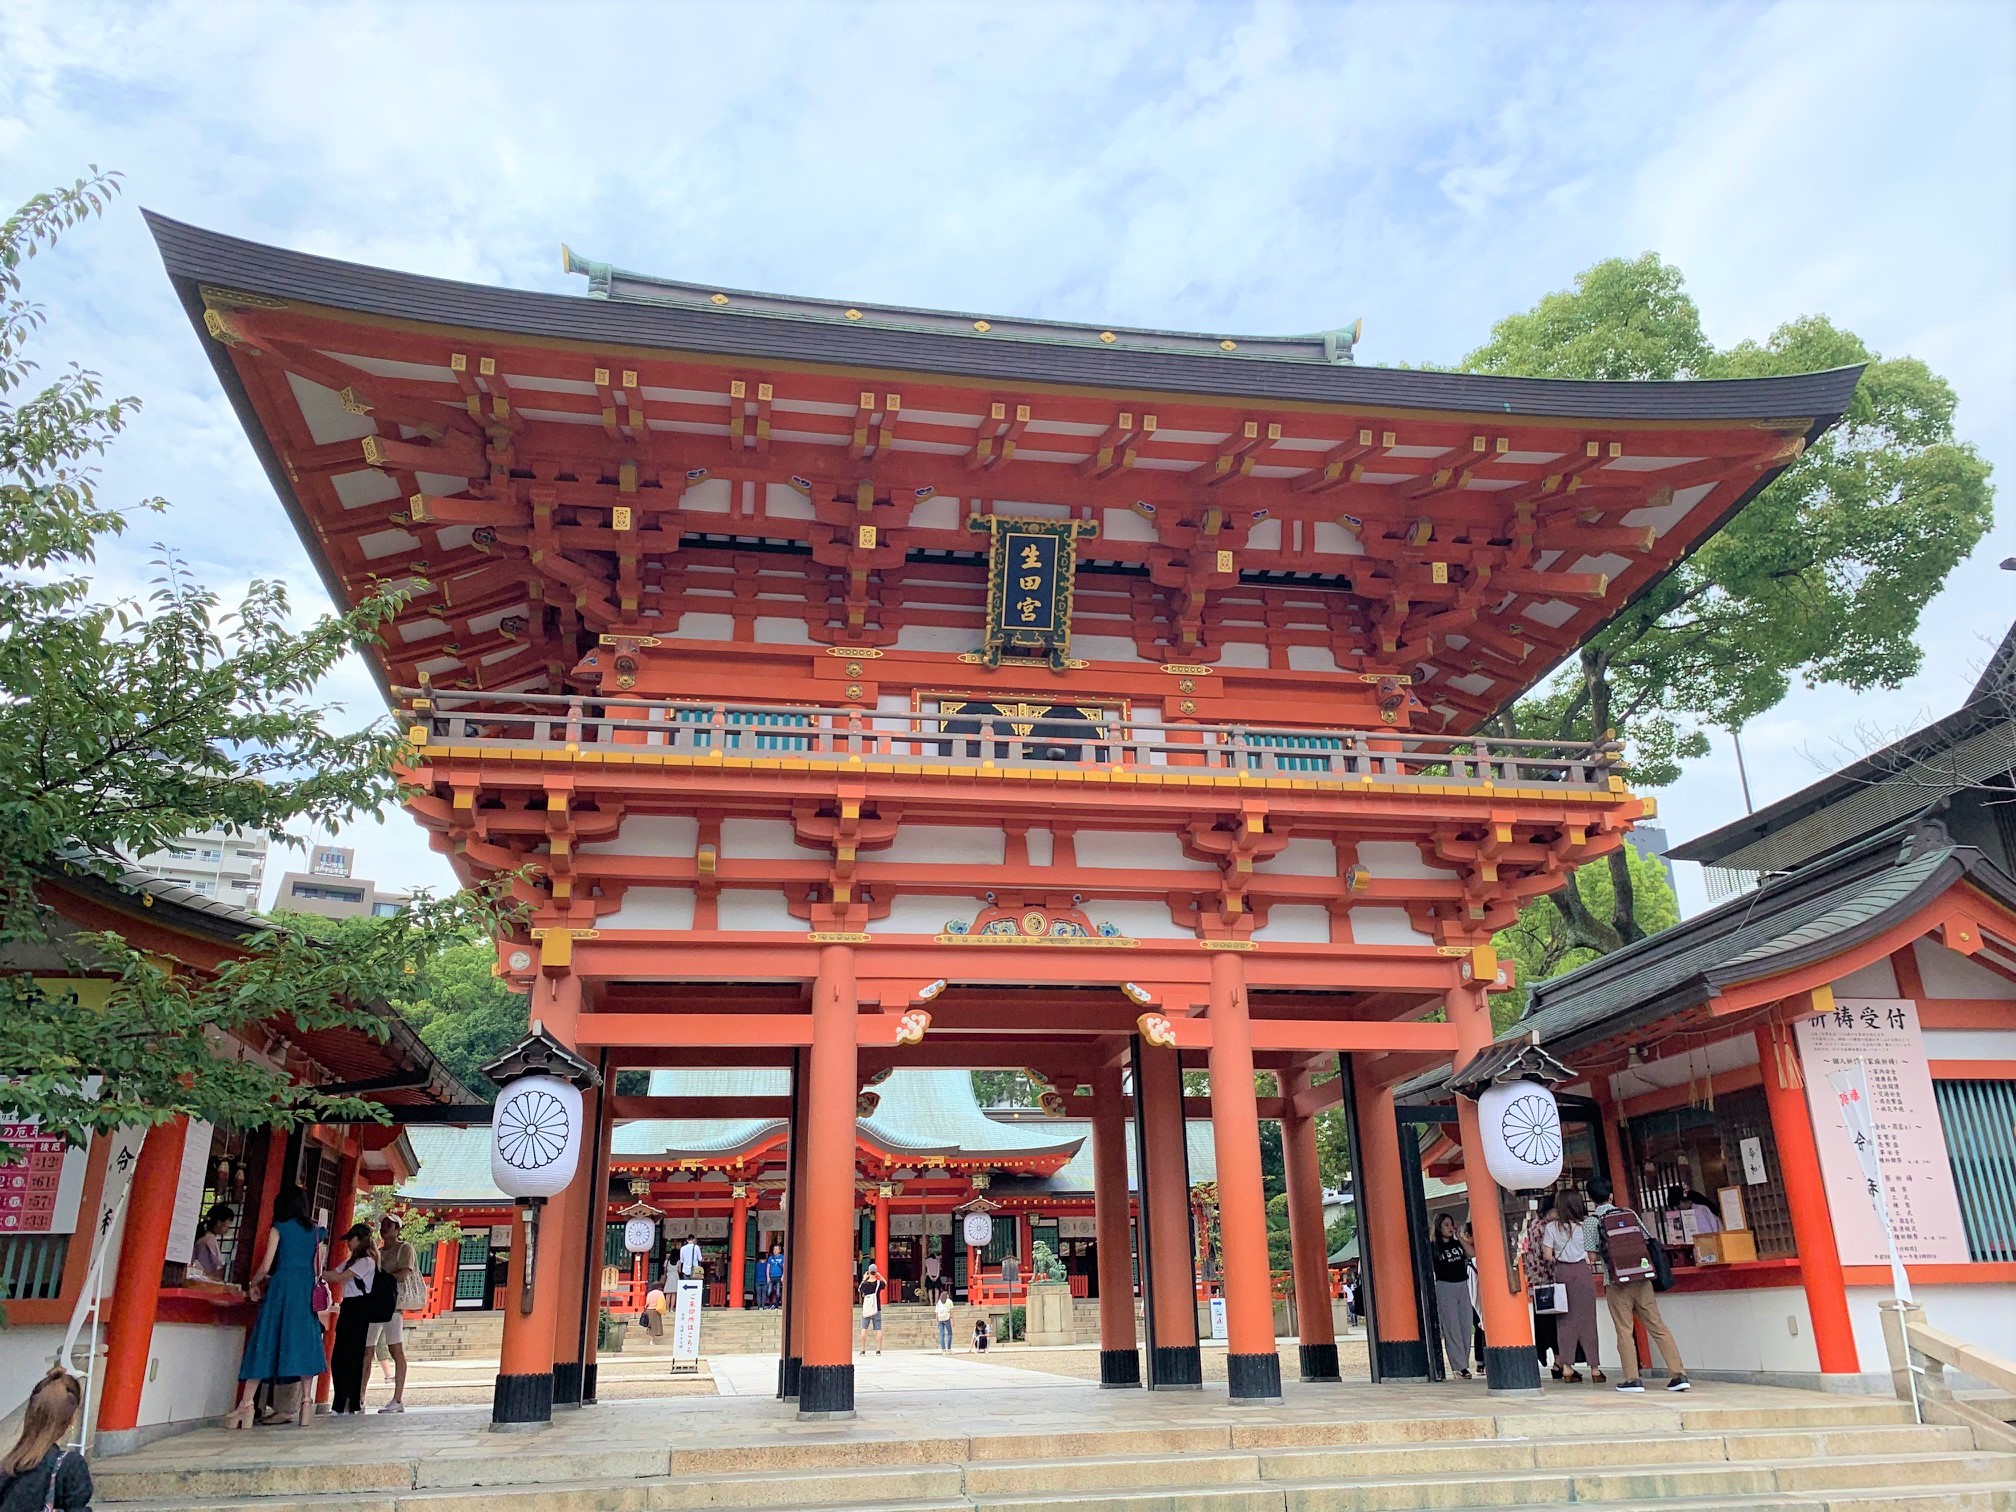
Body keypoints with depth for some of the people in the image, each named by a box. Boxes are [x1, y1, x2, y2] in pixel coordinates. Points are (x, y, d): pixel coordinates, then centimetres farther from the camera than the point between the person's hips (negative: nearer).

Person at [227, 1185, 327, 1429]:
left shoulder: (279, 1229, 1)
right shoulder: (316, 1232, 11)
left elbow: (265, 1266, -3)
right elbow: (318, 1270, 9)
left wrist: (253, 1285, 14)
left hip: (281, 1289, -3)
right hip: (307, 1291, 3)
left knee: (265, 1343, 0)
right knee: (303, 1342, 8)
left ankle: (246, 1404, -2)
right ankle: (306, 1400, 5)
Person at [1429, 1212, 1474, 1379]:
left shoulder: (1457, 1243, 12)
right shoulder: (1433, 1247, -1)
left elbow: (1471, 1253, -4)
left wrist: (1458, 1236, -3)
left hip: (1463, 1286, 5)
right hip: (1445, 1288, -5)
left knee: (1465, 1326, 4)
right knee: (1452, 1328, -5)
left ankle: (1463, 1364, 11)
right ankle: (1460, 1366, -4)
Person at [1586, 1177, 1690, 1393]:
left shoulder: (1591, 1221, -3)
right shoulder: (1629, 1213, 9)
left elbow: (1591, 1255, -6)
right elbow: (1648, 1240, 8)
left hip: (1617, 1281, -3)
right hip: (1642, 1278, 4)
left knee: (1624, 1330, 3)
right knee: (1658, 1326, 6)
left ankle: (1632, 1379, 2)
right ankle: (1679, 1375, 3)